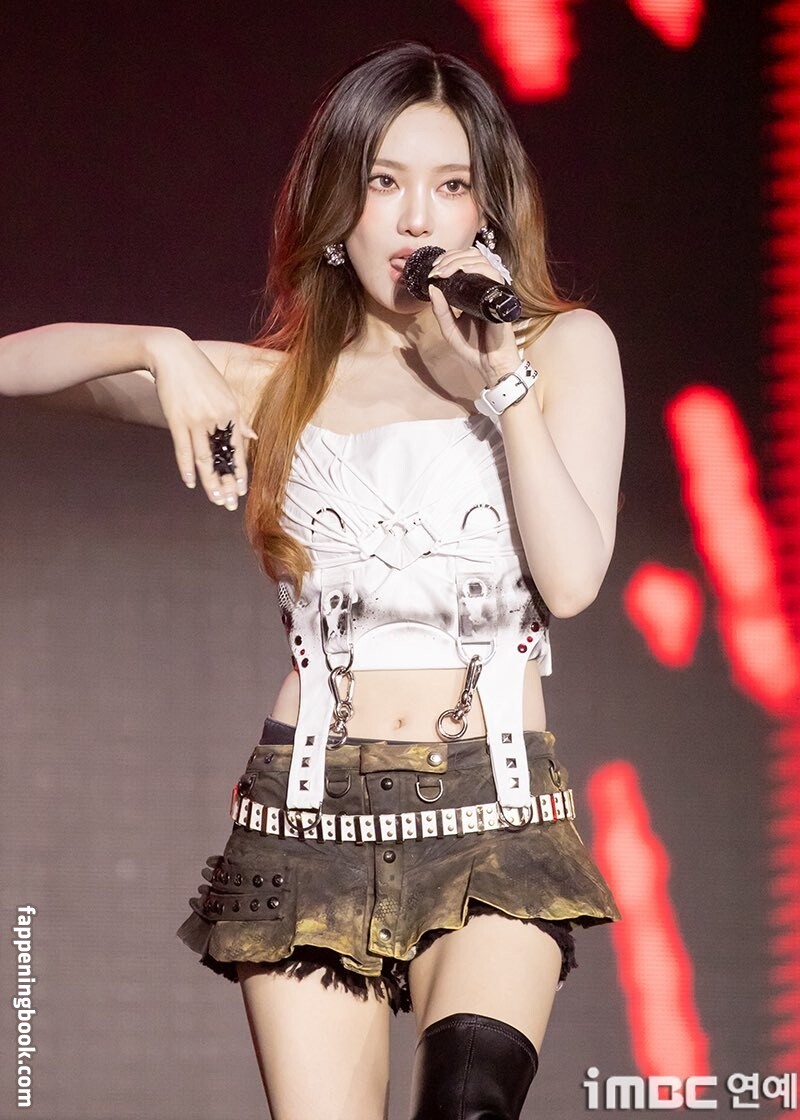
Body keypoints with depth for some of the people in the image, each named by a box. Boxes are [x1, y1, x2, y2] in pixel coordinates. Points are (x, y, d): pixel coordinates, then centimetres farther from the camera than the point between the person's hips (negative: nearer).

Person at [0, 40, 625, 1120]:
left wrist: (504, 381, -9)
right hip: (309, 807, 2)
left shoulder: (563, 347, 8)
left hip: (497, 812, -2)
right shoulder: (278, 382, 11)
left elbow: (572, 580, -5)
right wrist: (157, 347, -9)